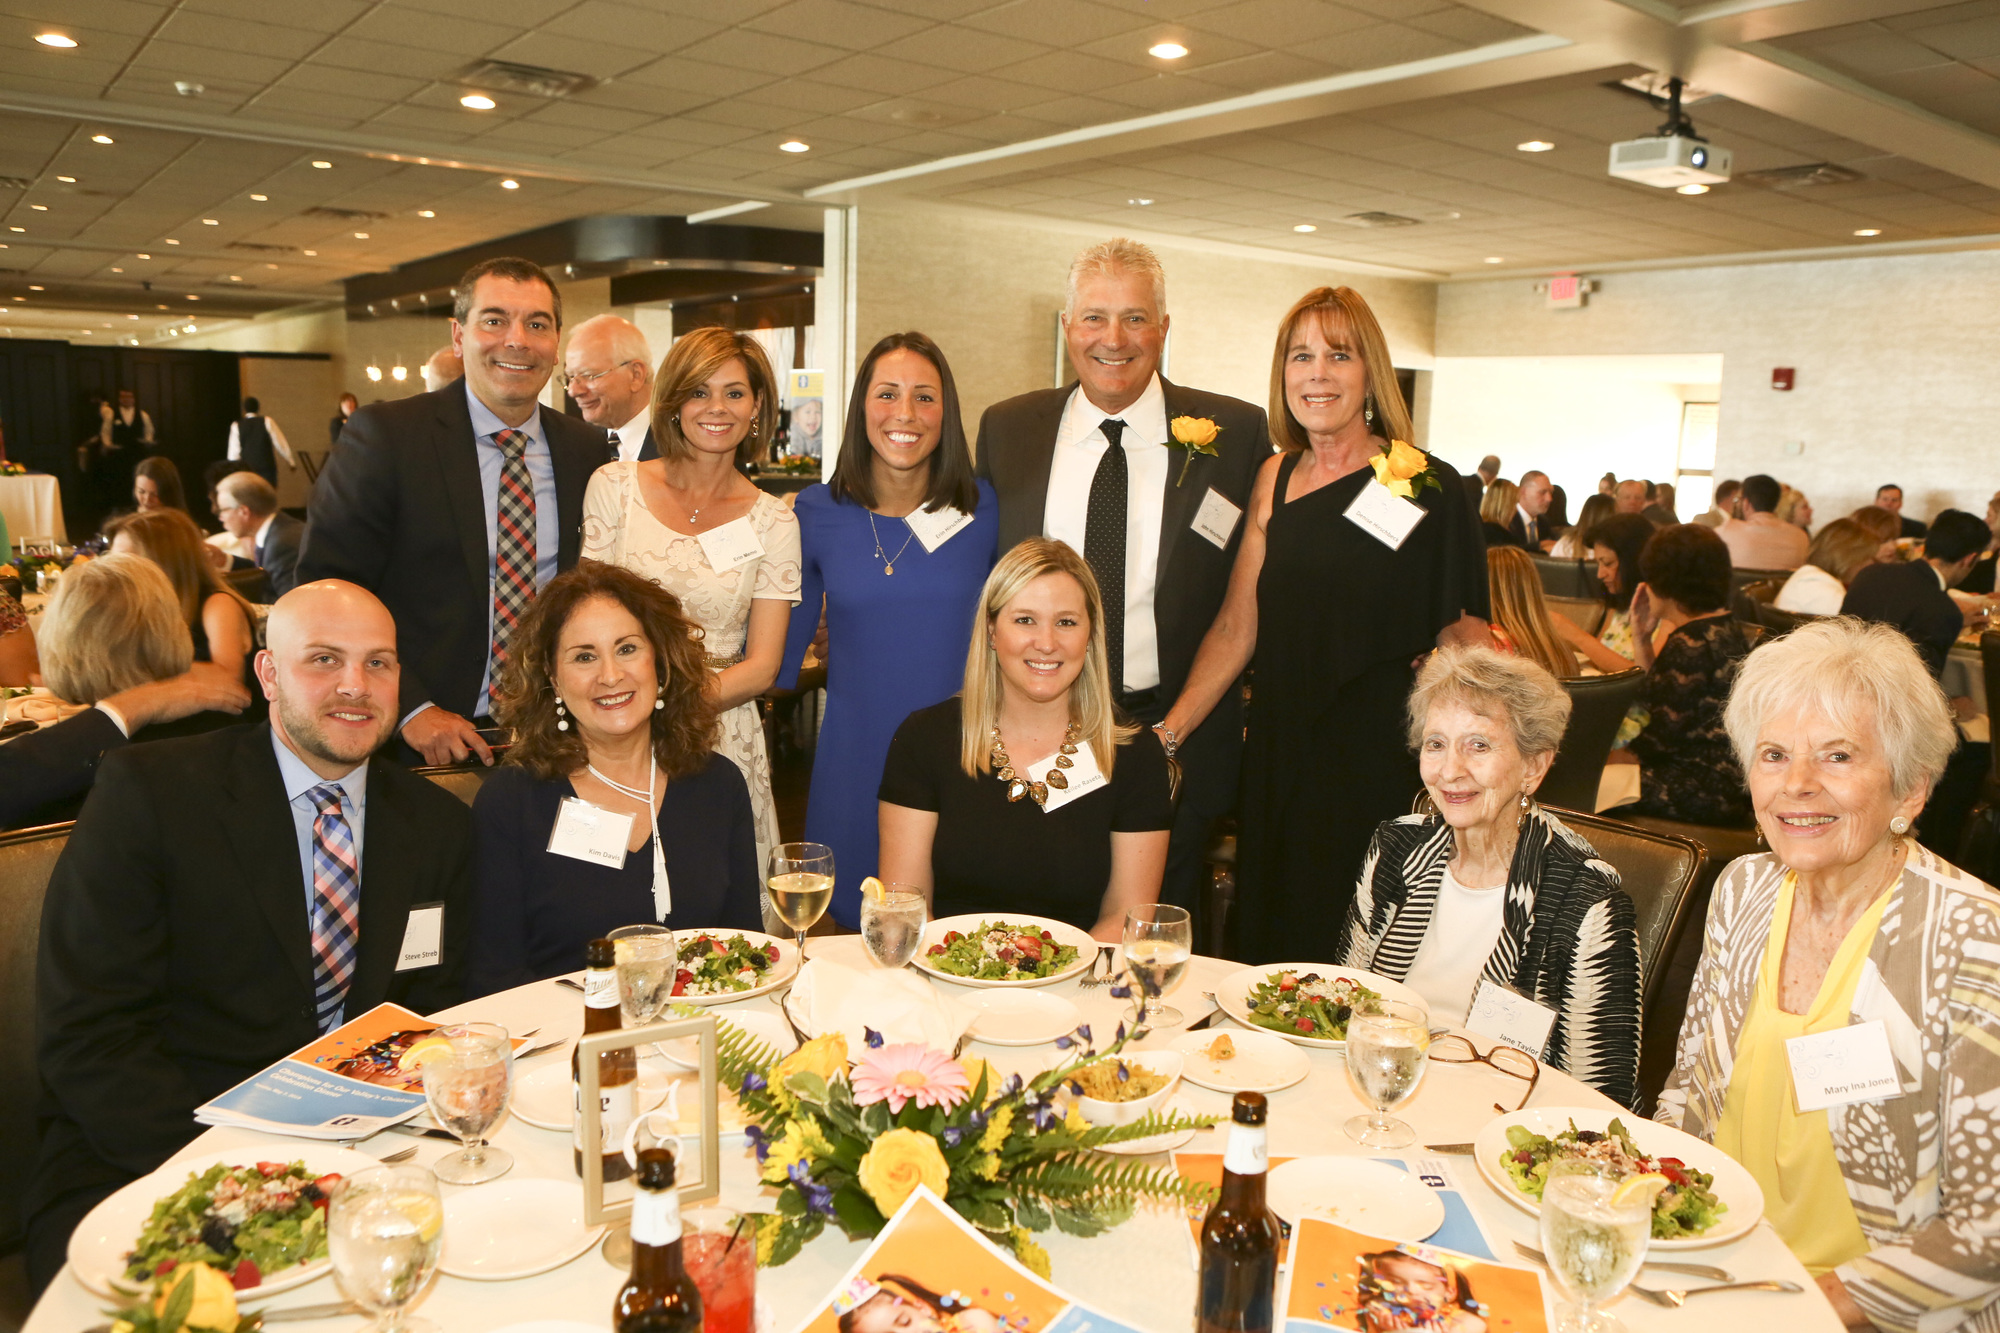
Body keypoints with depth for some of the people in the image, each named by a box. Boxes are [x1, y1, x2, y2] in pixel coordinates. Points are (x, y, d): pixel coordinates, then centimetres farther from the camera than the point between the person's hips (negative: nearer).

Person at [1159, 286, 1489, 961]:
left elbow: (1465, 637, -5)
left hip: (1379, 761, -5)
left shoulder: (1428, 486, -7)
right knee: (1266, 941, 14)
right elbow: (1236, 628, 7)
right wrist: (1169, 731, -1)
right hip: (1280, 754, 5)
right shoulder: (1276, 479, 7)